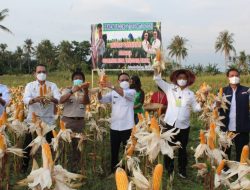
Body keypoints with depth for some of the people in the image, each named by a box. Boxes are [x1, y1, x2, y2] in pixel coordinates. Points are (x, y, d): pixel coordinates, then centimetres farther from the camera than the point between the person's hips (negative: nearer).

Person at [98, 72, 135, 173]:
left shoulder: (132, 92, -2)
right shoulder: (113, 93, 9)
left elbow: (124, 94, -23)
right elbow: (102, 99, -2)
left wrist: (112, 86, -35)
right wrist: (100, 90, -23)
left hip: (127, 127, -3)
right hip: (114, 126, 3)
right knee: (114, 151, 12)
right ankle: (113, 172, 25)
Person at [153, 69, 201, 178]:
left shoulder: (190, 94, 6)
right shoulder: (170, 88, 3)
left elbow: (195, 108, 8)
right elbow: (158, 80, -2)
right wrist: (156, 68, -17)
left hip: (184, 125, 1)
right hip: (170, 123, -1)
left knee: (182, 149, 11)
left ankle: (182, 170, 25)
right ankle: (169, 170, 22)